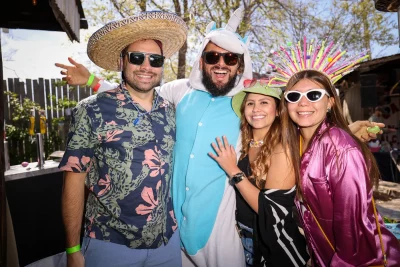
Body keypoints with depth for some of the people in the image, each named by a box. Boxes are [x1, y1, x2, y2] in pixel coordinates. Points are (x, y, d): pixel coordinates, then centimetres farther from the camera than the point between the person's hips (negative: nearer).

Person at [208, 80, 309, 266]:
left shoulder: (282, 148, -21)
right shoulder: (243, 143, -5)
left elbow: (272, 211, -25)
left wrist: (233, 171, -23)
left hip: (275, 246, -5)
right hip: (245, 237, 5)